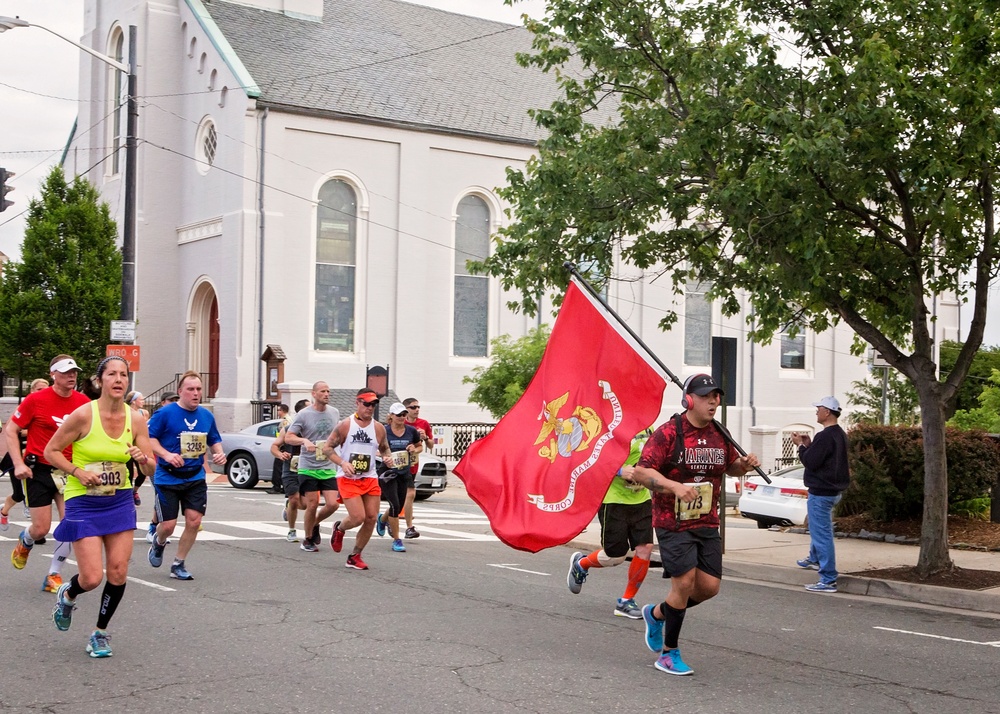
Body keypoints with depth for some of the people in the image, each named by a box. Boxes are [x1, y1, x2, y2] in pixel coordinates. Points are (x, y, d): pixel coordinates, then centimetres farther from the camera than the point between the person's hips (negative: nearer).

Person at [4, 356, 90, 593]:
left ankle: (54, 575, 10)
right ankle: (24, 542, 38)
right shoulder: (35, 400, -9)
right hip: (39, 471, -3)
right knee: (41, 528, 0)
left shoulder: (83, 402, -1)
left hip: (70, 471, 3)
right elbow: (10, 430, -3)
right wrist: (18, 464, -13)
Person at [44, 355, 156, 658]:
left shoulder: (136, 419, -4)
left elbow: (152, 469, 2)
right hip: (83, 503, -4)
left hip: (120, 502, 4)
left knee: (118, 573, 0)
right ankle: (67, 595, 29)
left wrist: (144, 459, -21)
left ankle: (101, 633, 22)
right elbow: (51, 451, -5)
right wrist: (78, 472, -19)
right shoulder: (83, 414, -15)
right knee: (92, 578, -8)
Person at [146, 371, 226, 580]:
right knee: (168, 525, -3)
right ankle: (158, 542, 35)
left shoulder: (206, 416, 6)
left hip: (195, 478, 4)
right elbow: (149, 438, -9)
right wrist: (166, 454, -23)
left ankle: (178, 565, 13)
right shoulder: (165, 413, -10)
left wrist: (219, 453, -3)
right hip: (167, 478, -4)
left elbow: (214, 440, 18)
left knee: (194, 521, -5)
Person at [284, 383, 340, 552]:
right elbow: (288, 437, -7)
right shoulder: (303, 415, -7)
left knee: (332, 504, -5)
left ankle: (315, 524, 25)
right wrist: (304, 440, -24)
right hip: (308, 467, -4)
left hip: (328, 467, 4)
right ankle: (308, 540, 17)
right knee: (312, 504, -2)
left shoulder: (334, 413, 8)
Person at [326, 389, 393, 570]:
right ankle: (339, 529, 22)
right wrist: (342, 463, -18)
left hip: (370, 478, 5)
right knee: (358, 517, -15)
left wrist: (387, 457, -3)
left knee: (371, 518, -1)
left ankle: (355, 556, 15)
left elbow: (385, 448, 21)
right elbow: (327, 448, -3)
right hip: (348, 479, -4)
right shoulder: (345, 425, -5)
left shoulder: (379, 428, 6)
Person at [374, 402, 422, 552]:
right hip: (388, 473, -5)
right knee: (395, 506, -13)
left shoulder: (411, 431, 0)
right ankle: (396, 540, 0)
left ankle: (382, 519, 49)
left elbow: (420, 446, 16)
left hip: (404, 473, 5)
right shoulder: (384, 432, -10)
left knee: (399, 508, 14)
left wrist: (415, 450, -7)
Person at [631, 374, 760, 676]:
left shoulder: (719, 434, 9)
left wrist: (745, 464, 1)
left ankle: (657, 613, 29)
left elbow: (731, 467, 24)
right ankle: (668, 654, 8)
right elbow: (641, 471, -16)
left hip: (707, 523, 7)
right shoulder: (668, 433, -12)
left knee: (709, 586, 2)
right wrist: (675, 486, -30)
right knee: (685, 581, -10)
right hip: (673, 522, -6)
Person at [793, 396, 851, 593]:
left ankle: (828, 580, -6)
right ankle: (815, 559, 52)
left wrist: (800, 445, -7)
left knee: (822, 534, -7)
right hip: (834, 490, 11)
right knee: (820, 528, 31)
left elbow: (810, 462, -22)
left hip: (821, 492, -11)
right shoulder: (839, 434, 11)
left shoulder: (825, 436, -23)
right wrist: (809, 444, 8)